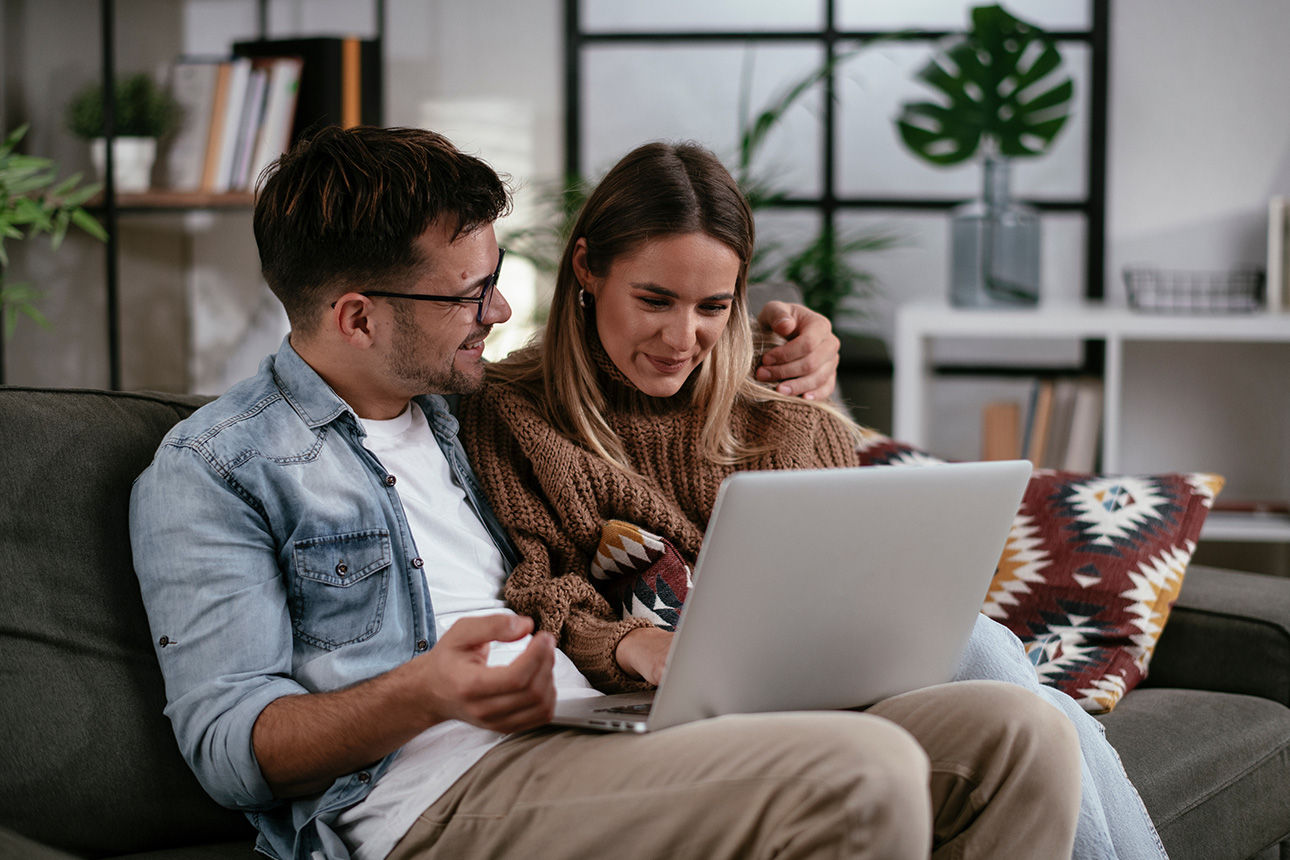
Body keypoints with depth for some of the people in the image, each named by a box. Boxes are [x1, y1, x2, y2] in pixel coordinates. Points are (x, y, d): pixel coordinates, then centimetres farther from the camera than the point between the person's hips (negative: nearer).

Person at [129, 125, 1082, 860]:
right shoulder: (208, 472, 4)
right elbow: (226, 740, -5)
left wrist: (791, 379, 21)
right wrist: (429, 692, -24)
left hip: (609, 746, 8)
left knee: (1017, 733, -12)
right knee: (861, 777, -31)